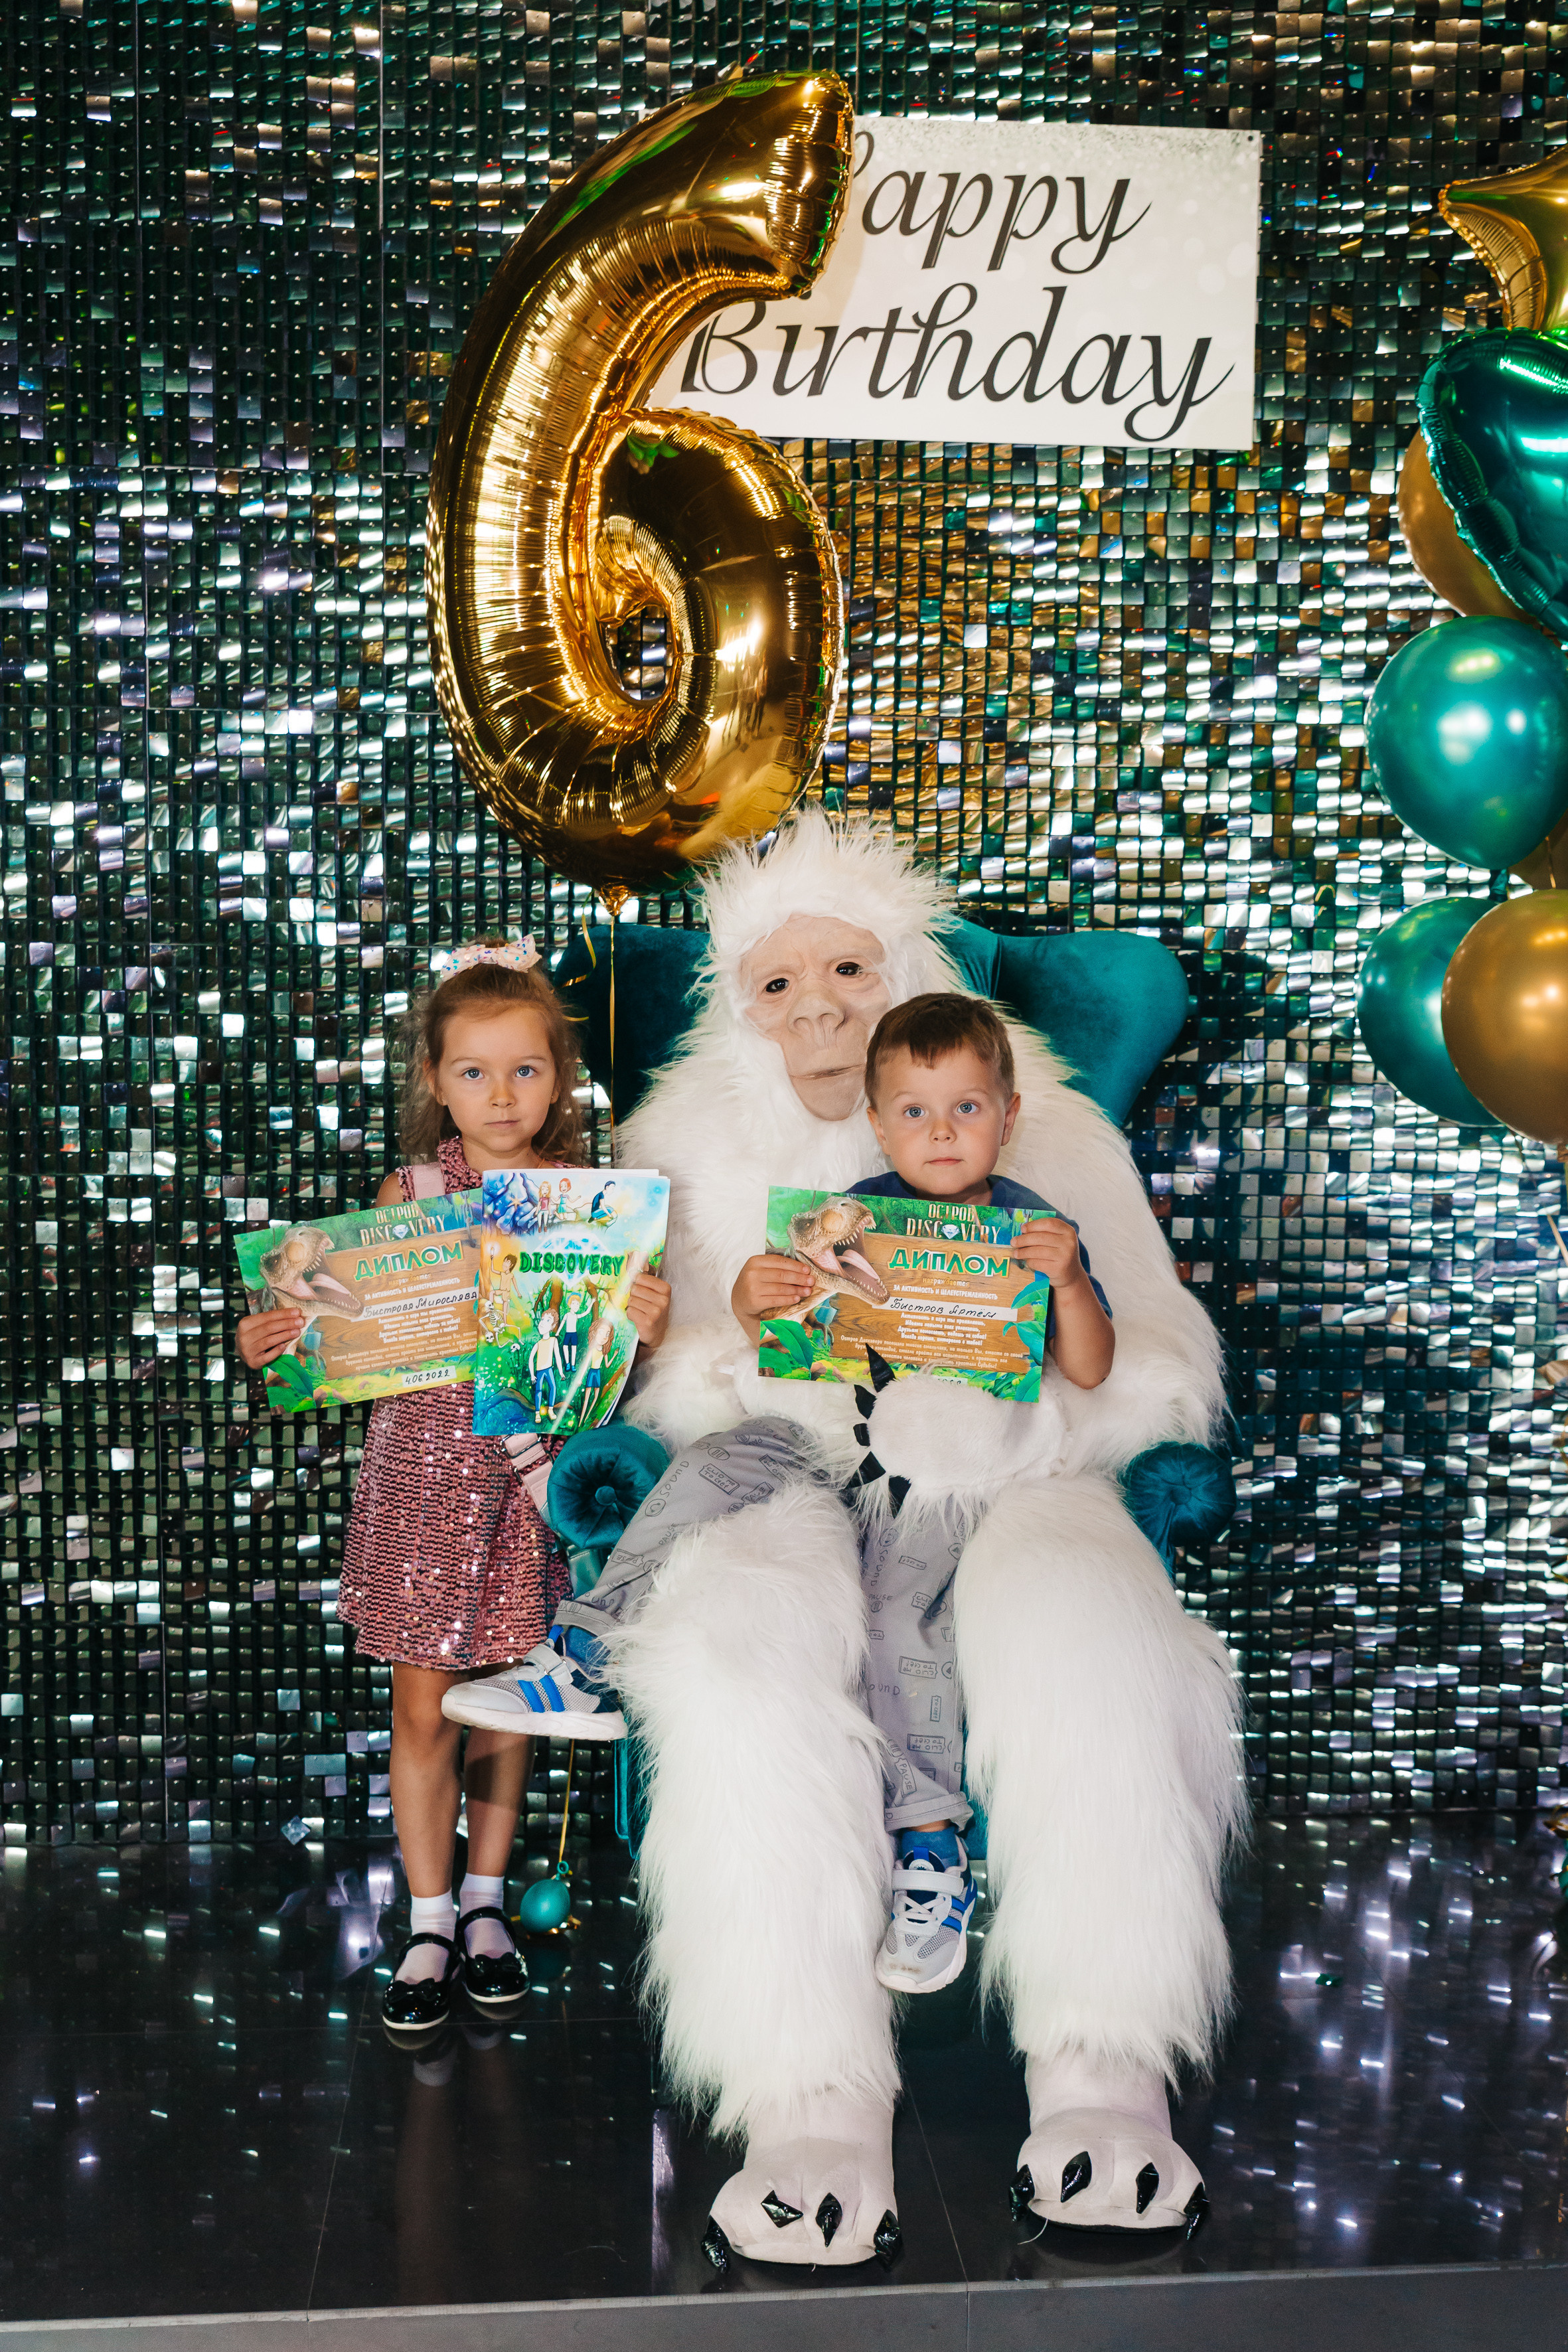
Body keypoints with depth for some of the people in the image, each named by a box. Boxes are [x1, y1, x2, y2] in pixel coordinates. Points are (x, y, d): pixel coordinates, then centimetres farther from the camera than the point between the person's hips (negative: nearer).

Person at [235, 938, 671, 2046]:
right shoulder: (406, 1195, -3)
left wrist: (647, 1329, -21)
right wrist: (287, 1340, -15)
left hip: (531, 1470, 0)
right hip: (424, 1465, 0)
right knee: (423, 1705, 5)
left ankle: (486, 1897, 30)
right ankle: (430, 1921, 19)